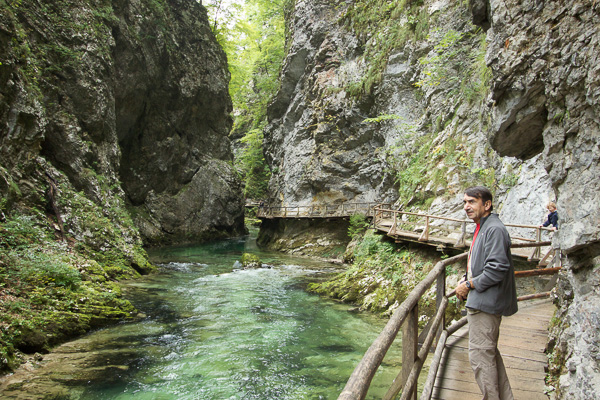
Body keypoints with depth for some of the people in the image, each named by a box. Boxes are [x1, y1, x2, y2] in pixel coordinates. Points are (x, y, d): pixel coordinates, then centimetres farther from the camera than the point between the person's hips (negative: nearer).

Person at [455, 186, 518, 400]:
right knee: (490, 353, 20)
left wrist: (469, 285, -16)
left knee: (480, 355, -4)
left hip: (486, 303, -11)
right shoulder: (482, 228, 15)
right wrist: (466, 280, 9)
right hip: (481, 302, 11)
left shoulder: (495, 229, -18)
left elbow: (497, 269, -25)